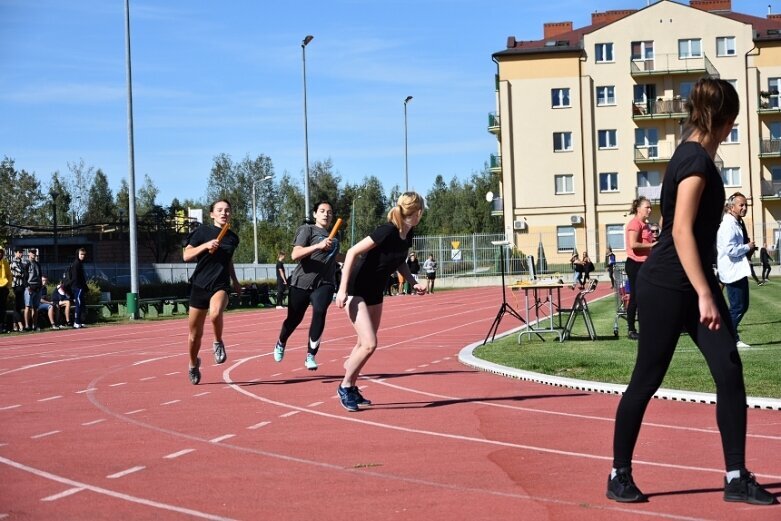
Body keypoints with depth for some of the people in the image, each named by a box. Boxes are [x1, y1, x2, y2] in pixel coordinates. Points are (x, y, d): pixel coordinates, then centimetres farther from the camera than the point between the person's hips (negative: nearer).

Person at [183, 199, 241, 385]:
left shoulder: (233, 238, 9)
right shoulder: (202, 231, -2)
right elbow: (186, 256, -6)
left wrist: (235, 281, 26)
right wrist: (205, 245, -19)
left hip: (221, 286, 1)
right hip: (200, 285, -1)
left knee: (215, 313, -35)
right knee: (195, 335, 6)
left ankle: (218, 343, -7)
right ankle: (194, 364, 33)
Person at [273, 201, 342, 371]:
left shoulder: (334, 237, 16)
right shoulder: (307, 230, -3)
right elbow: (295, 255, -19)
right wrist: (318, 245, -30)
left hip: (324, 283, 3)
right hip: (302, 282, -3)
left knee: (320, 313, -23)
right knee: (294, 319, 8)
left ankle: (311, 356, -16)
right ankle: (280, 344, 41)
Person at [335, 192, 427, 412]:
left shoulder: (408, 234, -1)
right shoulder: (387, 231, -26)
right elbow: (352, 253, -24)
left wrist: (413, 282, 4)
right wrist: (342, 289, -26)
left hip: (375, 294, 9)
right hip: (356, 292, -8)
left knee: (364, 344, 14)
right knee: (369, 344, -15)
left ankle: (352, 389, 28)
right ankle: (345, 386, 2)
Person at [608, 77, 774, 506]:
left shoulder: (695, 156, 12)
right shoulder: (696, 159, -16)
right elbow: (681, 231, -22)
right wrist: (704, 295, -23)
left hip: (695, 282, 9)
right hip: (666, 286, -9)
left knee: (730, 373, 0)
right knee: (646, 380, 0)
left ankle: (736, 478, 3)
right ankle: (619, 475, 13)